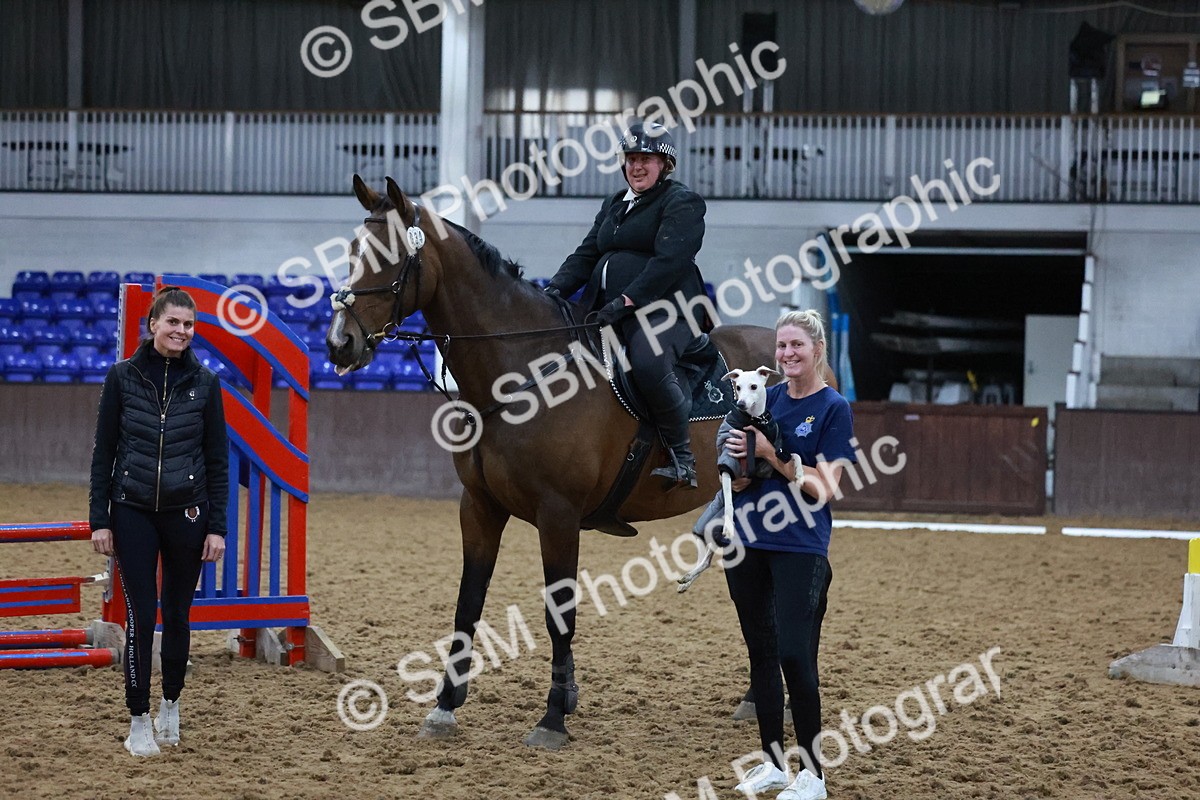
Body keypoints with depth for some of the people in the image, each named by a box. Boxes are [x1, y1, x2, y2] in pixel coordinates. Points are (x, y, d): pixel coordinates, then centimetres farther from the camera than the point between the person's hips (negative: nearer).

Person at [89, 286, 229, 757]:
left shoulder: (204, 383, 0)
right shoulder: (122, 377, -2)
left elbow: (218, 459, 3)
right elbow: (103, 452, 1)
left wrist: (217, 526, -1)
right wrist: (100, 519, -3)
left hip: (186, 514, 1)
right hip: (133, 513, -1)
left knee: (177, 615, 11)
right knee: (140, 616, -3)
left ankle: (171, 703, 30)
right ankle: (139, 722, 5)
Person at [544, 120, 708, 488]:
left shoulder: (682, 202, 0)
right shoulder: (614, 206, 25)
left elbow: (669, 261, -14)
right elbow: (587, 255, 18)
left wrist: (628, 300, -23)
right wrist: (556, 289, -1)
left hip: (662, 308, -8)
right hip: (605, 311, 8)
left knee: (649, 365, -36)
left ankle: (683, 457, -24)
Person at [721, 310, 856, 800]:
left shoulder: (833, 409, -5)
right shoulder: (766, 398, 9)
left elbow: (825, 487, -13)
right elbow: (737, 473, 12)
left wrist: (772, 455, -19)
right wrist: (739, 469, -11)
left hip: (800, 547, -6)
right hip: (748, 542, 6)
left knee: (795, 655, -9)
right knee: (761, 653, 10)